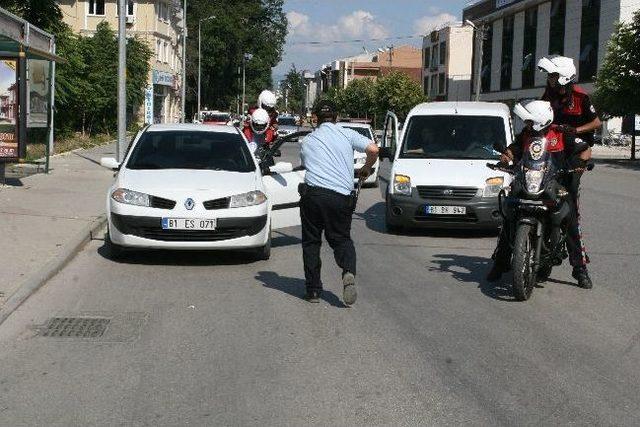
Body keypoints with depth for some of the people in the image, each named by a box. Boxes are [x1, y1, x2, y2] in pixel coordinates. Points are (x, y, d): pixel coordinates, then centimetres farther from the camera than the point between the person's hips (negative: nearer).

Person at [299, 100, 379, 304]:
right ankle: (349, 272, -15)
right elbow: (373, 149, -1)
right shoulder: (347, 134, 10)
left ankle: (313, 290, 13)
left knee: (311, 242, 13)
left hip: (313, 193, 1)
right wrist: (366, 168, 17)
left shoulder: (307, 140, 18)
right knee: (341, 239, 13)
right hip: (341, 196, 0)